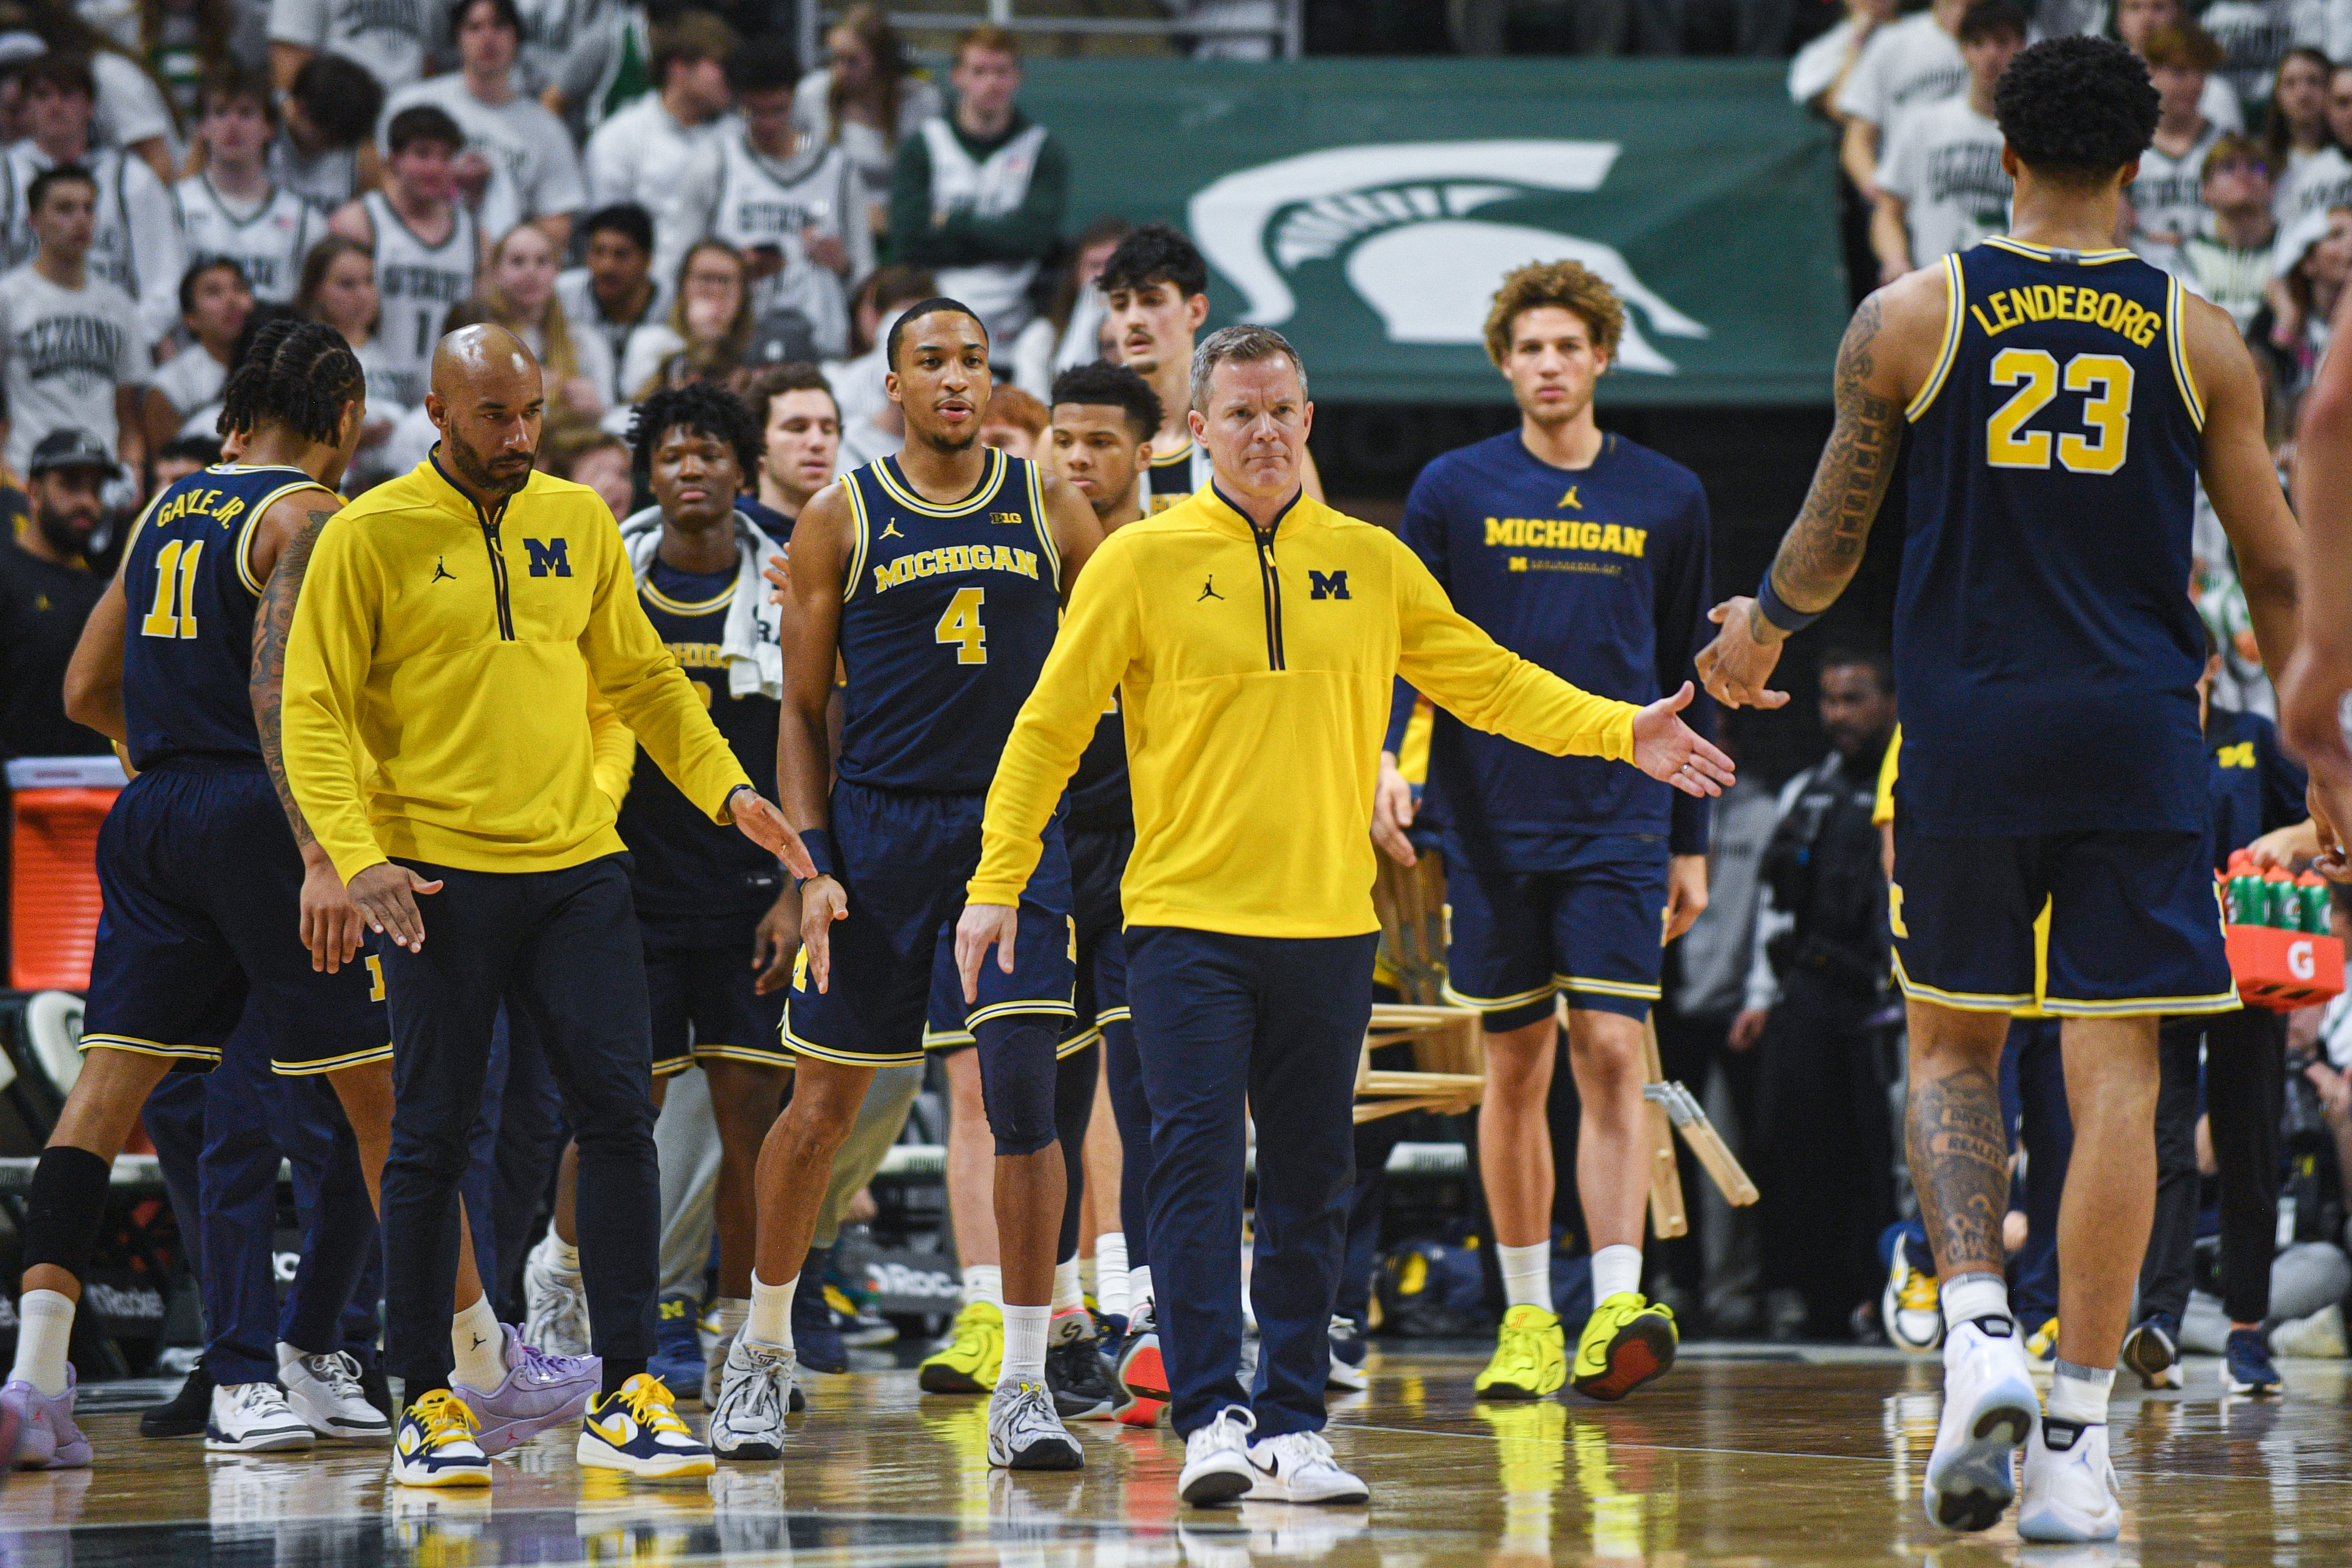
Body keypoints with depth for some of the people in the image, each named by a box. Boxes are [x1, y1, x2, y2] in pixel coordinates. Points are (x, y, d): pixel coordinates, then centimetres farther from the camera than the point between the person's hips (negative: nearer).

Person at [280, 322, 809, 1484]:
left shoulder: (576, 520, 11)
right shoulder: (371, 537, -3)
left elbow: (639, 676, 20)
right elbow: (313, 712, -4)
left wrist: (726, 789, 8)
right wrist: (357, 855, -17)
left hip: (576, 866, 4)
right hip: (439, 875, -4)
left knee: (617, 1114, -3)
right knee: (433, 1138, 1)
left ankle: (625, 1395, 2)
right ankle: (428, 1400, 11)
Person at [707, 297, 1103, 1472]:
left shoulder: (1048, 509, 5)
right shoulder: (841, 520, 1)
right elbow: (801, 711, 3)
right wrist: (812, 864, -6)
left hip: (1016, 827, 0)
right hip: (878, 832, 0)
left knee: (1022, 1087, -12)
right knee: (826, 1100, 7)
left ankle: (1023, 1388, -8)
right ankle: (764, 1347, 27)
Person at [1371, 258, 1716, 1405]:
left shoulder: (1666, 498, 8)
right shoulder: (1454, 490, 4)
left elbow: (1687, 678, 13)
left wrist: (1691, 840, 12)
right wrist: (1384, 759, -16)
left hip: (1620, 824, 0)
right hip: (1492, 825, 0)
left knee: (1610, 1055, -11)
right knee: (1515, 1071, 6)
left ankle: (1617, 1310, -18)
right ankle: (1527, 1319, 15)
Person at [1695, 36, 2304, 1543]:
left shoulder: (1911, 317, 1)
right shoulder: (2200, 336, 2)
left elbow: (1833, 535, 9)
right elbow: (2277, 572, 6)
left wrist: (1761, 631, 29)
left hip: (1966, 724, 0)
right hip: (2138, 736, 0)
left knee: (1953, 1045, 15)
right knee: (2116, 1073, 1)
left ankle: (1979, 1336, -6)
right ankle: (2076, 1441, -1)